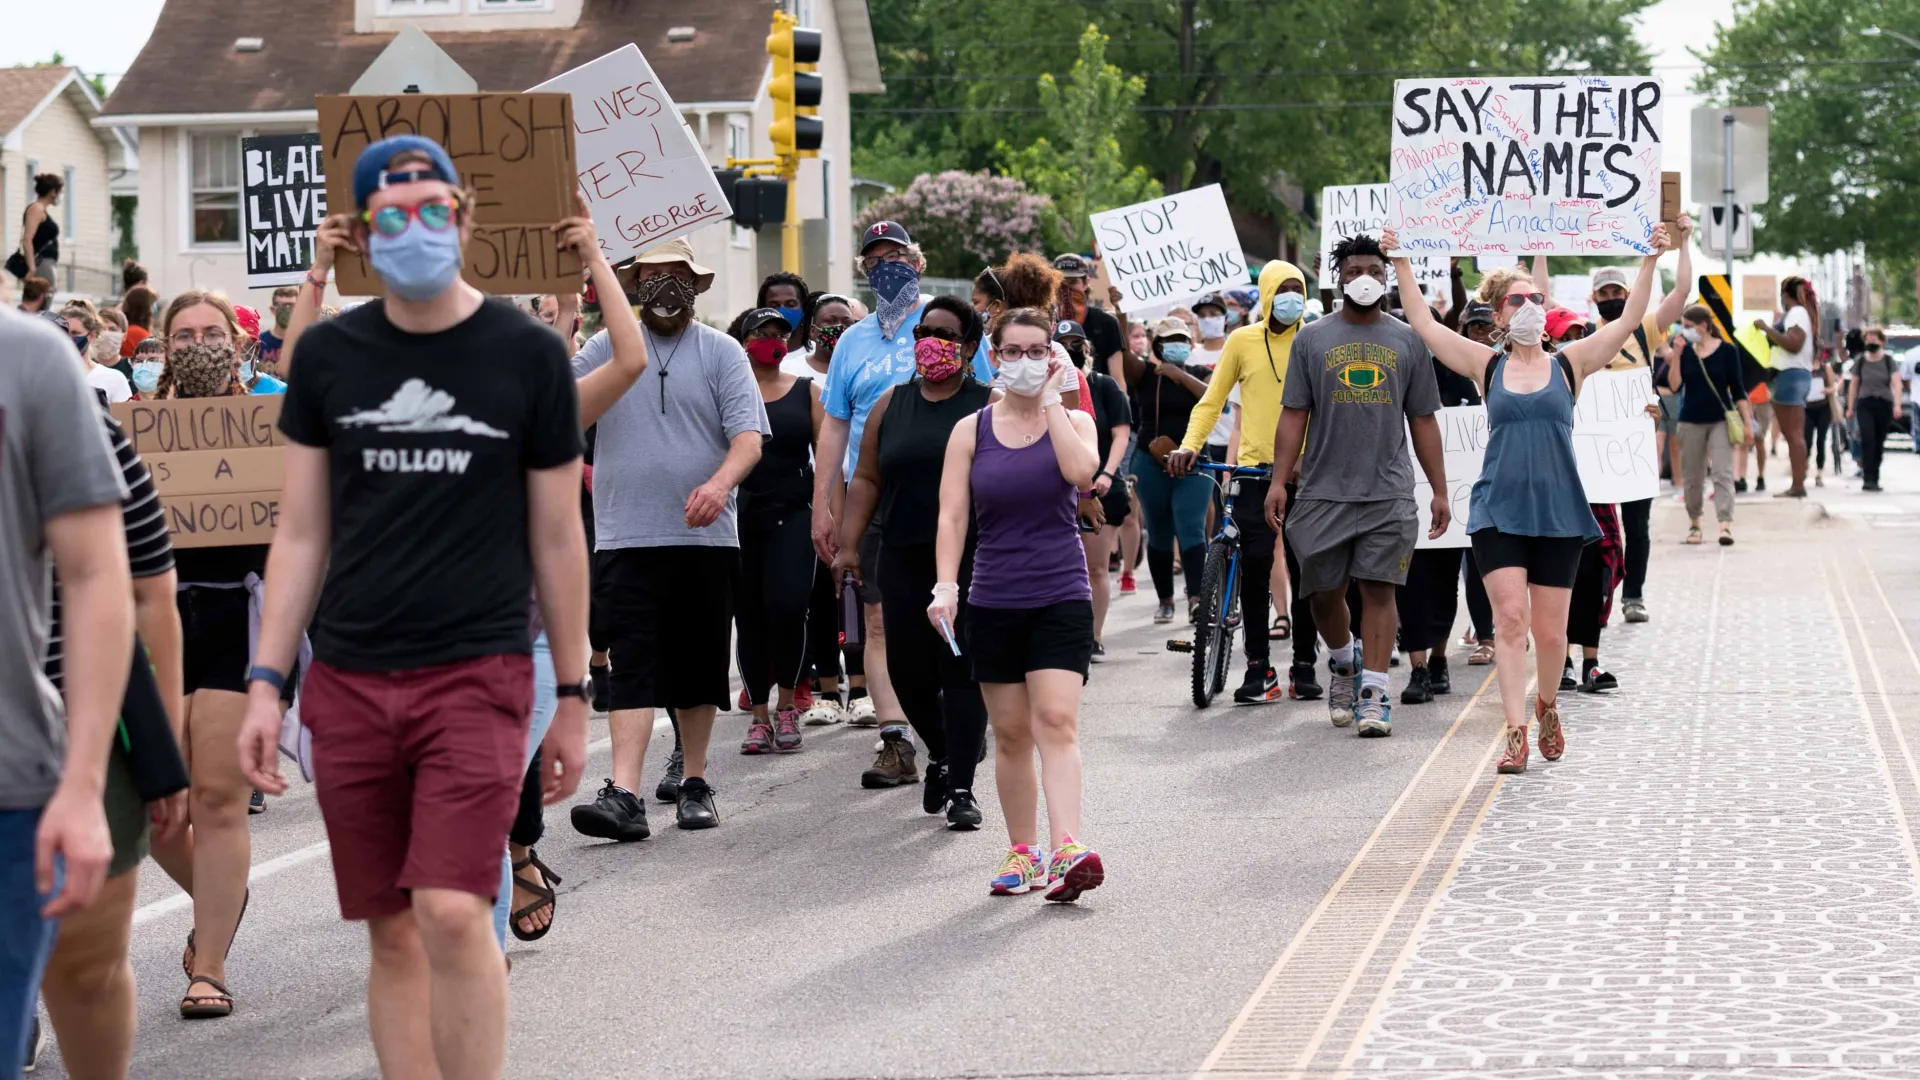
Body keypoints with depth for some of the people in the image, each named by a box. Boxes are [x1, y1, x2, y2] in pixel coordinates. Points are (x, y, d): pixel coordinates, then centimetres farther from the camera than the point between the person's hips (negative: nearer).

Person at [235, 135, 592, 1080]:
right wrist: (266, 683, 2)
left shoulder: (527, 355, 0)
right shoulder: (329, 355, 6)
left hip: (477, 674, -3)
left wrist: (573, 698, 6)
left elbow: (557, 537, 5)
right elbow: (301, 532, 9)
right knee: (392, 933, 6)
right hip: (349, 681, 3)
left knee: (453, 913, -16)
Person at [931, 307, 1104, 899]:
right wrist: (945, 585, -13)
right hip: (993, 600, 2)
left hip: (1061, 597, -2)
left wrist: (1050, 400, -10)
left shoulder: (1073, 421, 4)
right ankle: (1021, 851, 16)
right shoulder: (971, 430, 7)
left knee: (1056, 720, -15)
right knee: (1010, 733, 6)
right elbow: (952, 515, 1)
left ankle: (1066, 850, -25)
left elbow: (1081, 471, -18)